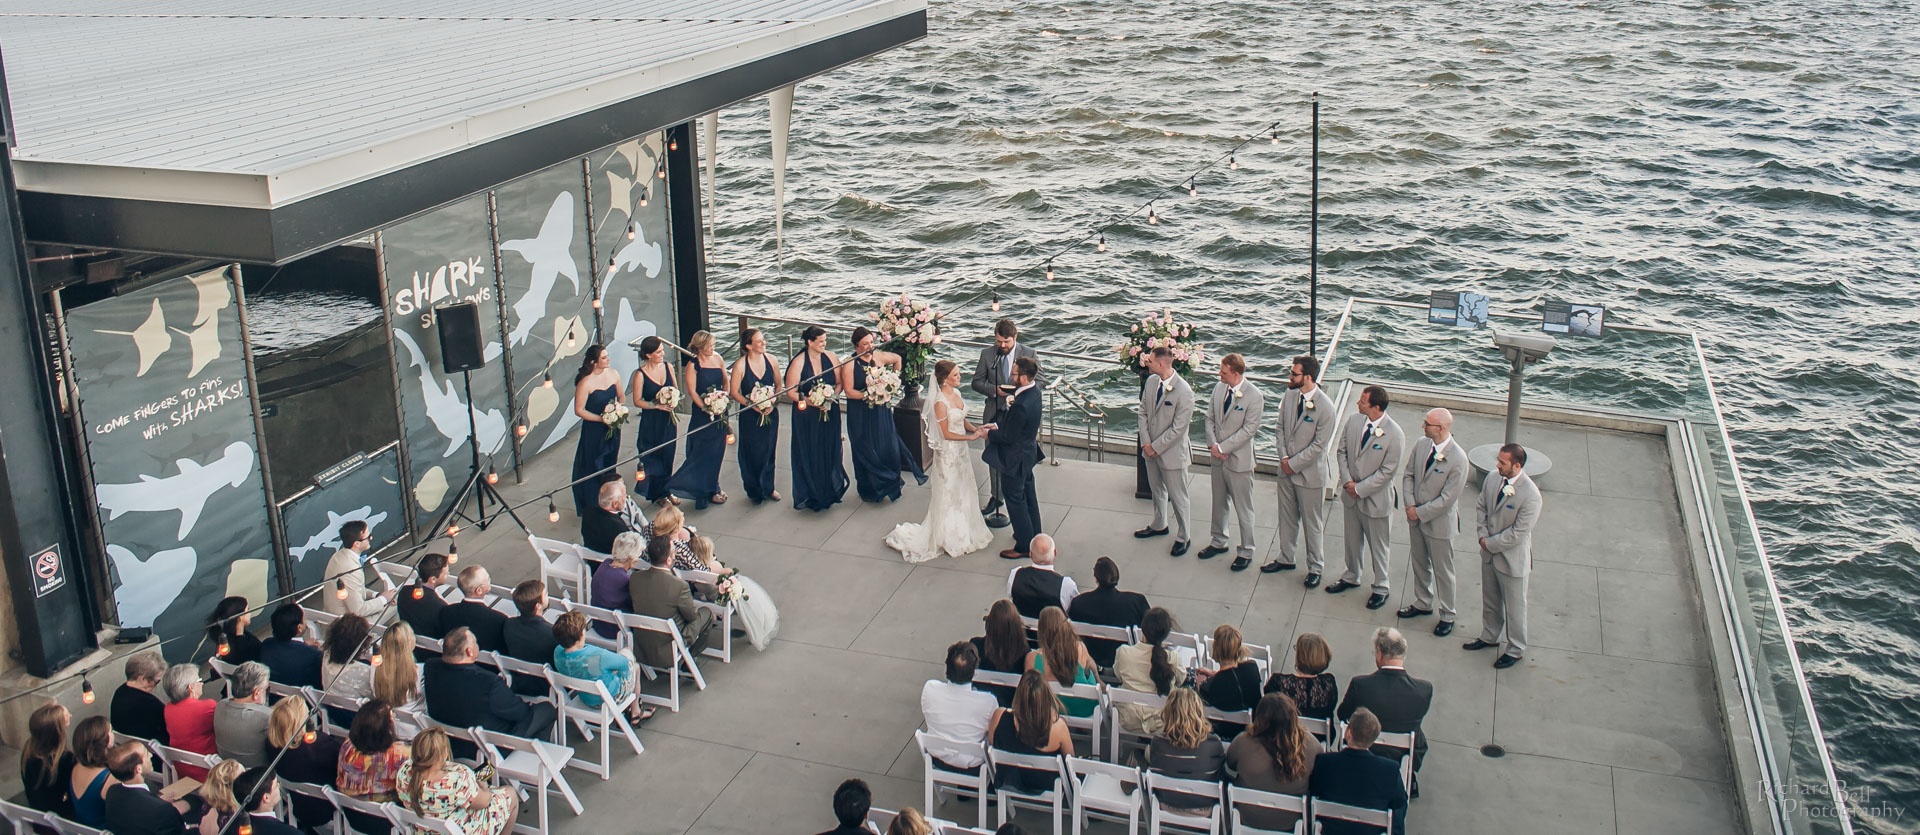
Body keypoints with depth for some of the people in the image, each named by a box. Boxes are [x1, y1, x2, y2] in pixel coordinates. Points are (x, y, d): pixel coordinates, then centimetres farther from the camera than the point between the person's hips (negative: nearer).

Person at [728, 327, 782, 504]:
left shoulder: (771, 360, -3)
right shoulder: (740, 365, -13)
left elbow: (779, 385, 7)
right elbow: (733, 392, -8)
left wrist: (773, 403, -10)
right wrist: (752, 405, -18)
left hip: (770, 413, 3)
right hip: (749, 415, -3)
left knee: (769, 451, 13)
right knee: (752, 454, 5)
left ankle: (768, 488, 30)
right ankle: (754, 491, 23)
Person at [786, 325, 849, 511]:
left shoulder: (830, 357, 0)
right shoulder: (798, 363, -10)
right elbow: (791, 392, -8)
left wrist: (831, 396, -12)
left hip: (830, 413, 3)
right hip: (807, 416, -3)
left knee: (830, 452, 9)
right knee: (810, 455, 3)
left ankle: (830, 492, 24)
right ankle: (811, 496, 16)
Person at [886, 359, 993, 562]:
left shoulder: (956, 392, -1)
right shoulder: (940, 403, -26)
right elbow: (946, 434, -20)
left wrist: (975, 428, -7)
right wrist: (971, 437, -19)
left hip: (961, 449, 8)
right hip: (948, 452, -8)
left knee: (963, 491, 19)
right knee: (949, 494, 7)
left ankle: (962, 531, 36)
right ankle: (948, 538, 23)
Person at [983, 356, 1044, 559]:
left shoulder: (1022, 405, -35)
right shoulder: (1034, 390, -6)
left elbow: (1008, 437, -24)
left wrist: (989, 433, -8)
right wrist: (999, 425, 1)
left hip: (1016, 456, -10)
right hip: (1029, 450, 10)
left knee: (1014, 498, 7)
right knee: (1028, 493, 24)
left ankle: (1024, 545, 19)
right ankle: (1035, 535, 42)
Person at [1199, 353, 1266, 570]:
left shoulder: (1254, 396, -18)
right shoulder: (1219, 387, 2)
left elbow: (1249, 430, -18)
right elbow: (1210, 418, 8)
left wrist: (1222, 447, -17)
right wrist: (1213, 444, -6)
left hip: (1239, 460, -6)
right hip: (1218, 457, 6)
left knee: (1243, 509, 4)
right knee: (1219, 503, 20)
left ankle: (1246, 552, 16)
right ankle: (1218, 542, 37)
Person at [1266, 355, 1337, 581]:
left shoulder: (1325, 406, -22)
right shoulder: (1290, 395, -3)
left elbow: (1319, 445, -18)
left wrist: (1294, 463, -15)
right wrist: (1284, 457, -5)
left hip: (1310, 473, -6)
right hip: (1287, 469, 6)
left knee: (1313, 524, 9)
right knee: (1287, 518, 20)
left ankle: (1315, 567, 25)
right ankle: (1286, 558, 37)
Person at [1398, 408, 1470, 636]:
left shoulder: (1458, 459, -26)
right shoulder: (1421, 444, -6)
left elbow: (1447, 498, -22)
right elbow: (1408, 474, 4)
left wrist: (1420, 512, -17)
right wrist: (1410, 504, -9)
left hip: (1440, 523, -6)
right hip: (1416, 517, 6)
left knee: (1443, 572, 9)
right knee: (1419, 564, 23)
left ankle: (1447, 616, 26)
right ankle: (1423, 603, 43)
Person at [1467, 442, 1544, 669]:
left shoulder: (1530, 495, -29)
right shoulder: (1493, 478, -9)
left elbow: (1517, 533, -24)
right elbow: (1481, 507, 6)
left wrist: (1491, 544, -15)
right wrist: (1482, 535, -6)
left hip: (1512, 558, -6)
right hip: (1489, 552, 6)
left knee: (1514, 606, 13)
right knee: (1489, 599, 25)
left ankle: (1516, 649, 33)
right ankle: (1490, 636, 47)